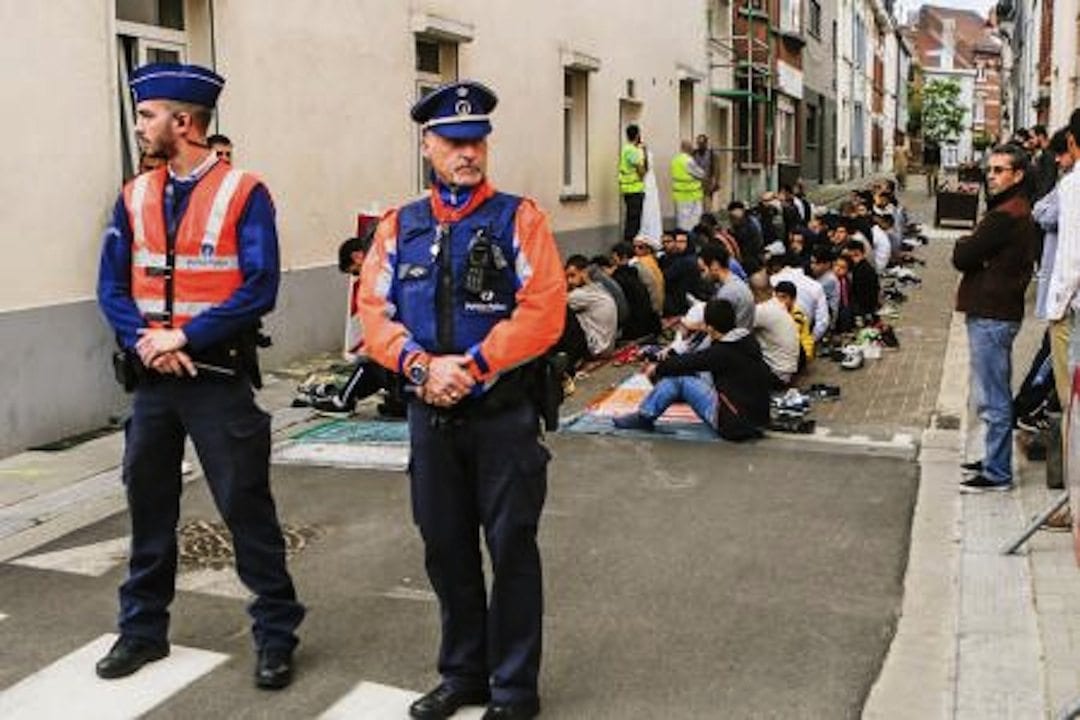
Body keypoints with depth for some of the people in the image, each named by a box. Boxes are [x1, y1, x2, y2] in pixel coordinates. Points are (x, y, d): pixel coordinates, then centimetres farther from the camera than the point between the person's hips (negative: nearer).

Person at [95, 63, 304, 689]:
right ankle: (143, 630, 29)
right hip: (151, 377, 5)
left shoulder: (244, 193, -8)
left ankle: (276, 636, 13)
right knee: (149, 505, 14)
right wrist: (144, 340, -13)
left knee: (247, 507, 1)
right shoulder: (135, 197, 8)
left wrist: (183, 337, -18)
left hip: (219, 378, -5)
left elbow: (259, 289, -15)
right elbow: (112, 286, 6)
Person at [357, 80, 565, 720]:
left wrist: (469, 366, -18)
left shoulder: (519, 218, -4)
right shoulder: (400, 227, 8)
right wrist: (421, 366, -15)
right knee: (446, 547, 14)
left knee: (511, 547, 4)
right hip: (430, 412, 4)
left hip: (505, 412, -4)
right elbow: (375, 311, 2)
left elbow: (544, 311, -14)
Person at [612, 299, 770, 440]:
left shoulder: (722, 353, -18)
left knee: (679, 378, -8)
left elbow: (688, 362, -7)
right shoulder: (748, 340, 5)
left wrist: (657, 368, 10)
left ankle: (644, 416, 8)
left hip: (736, 424, -9)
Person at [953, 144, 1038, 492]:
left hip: (991, 315, -11)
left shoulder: (1004, 216, -19)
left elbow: (962, 257, -19)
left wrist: (964, 244, 0)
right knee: (997, 394, 19)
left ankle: (997, 474, 1)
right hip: (1002, 310, 11)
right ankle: (996, 460, 30)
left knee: (992, 398, -5)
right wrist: (972, 249, -4)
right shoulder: (1019, 212, 16)